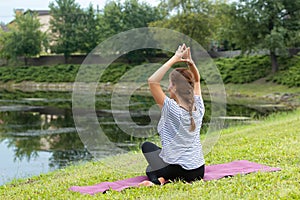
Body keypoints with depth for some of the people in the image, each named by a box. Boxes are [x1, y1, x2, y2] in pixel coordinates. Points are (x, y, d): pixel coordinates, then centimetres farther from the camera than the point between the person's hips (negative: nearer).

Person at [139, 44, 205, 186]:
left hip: (179, 170, -7)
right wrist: (190, 62, -2)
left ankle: (158, 179, 1)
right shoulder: (198, 108, -2)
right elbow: (196, 80, 15)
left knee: (147, 146, 23)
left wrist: (174, 59, -17)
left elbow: (152, 81, -21)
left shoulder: (172, 109, -18)